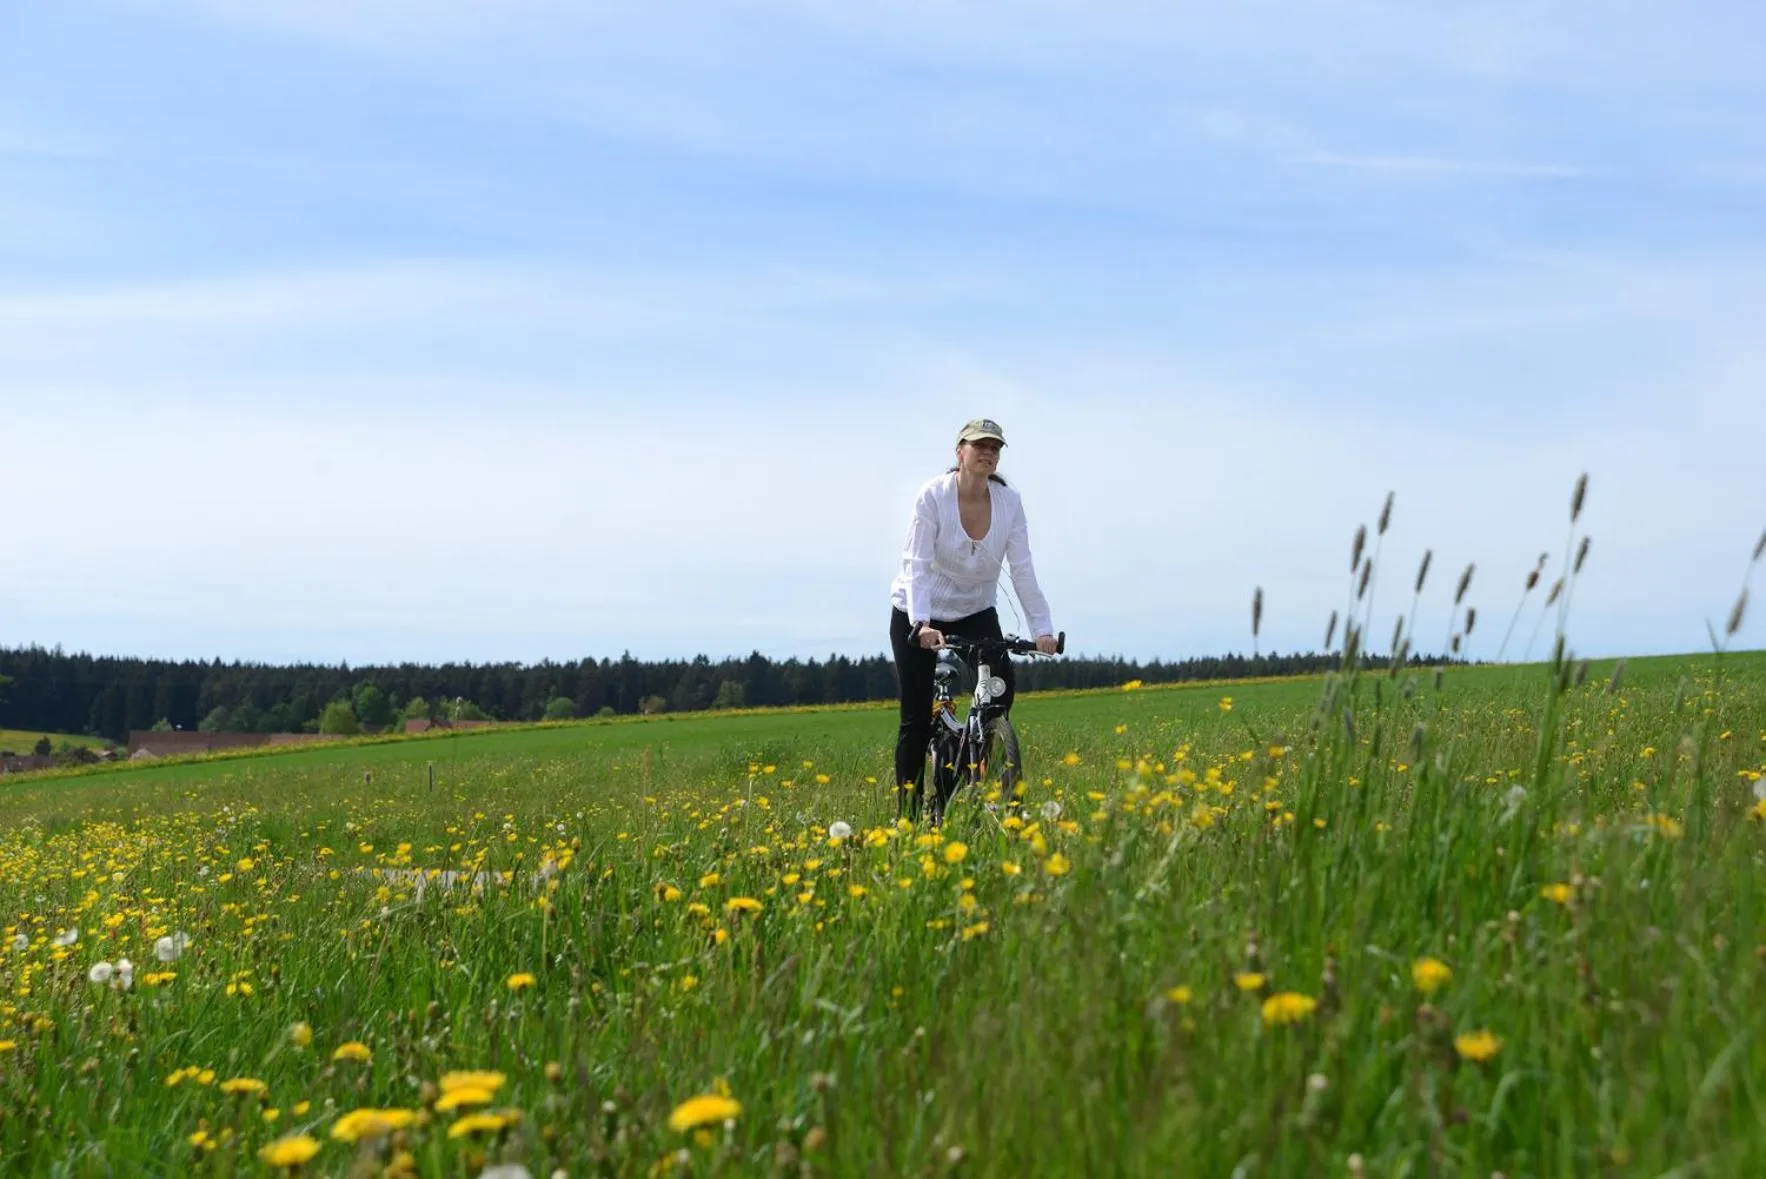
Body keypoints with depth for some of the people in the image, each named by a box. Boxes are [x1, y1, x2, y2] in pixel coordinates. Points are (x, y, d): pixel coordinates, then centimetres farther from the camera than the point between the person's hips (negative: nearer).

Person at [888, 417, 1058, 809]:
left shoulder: (1009, 502, -10)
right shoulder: (934, 494, -20)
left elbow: (1022, 568, -13)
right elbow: (916, 563, -26)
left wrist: (1042, 628, -23)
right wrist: (922, 624, -39)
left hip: (975, 614, 3)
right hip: (919, 617, -3)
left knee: (1002, 687, -18)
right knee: (916, 717, -5)